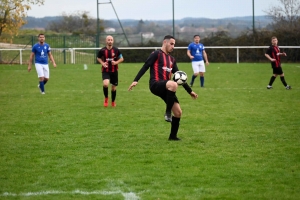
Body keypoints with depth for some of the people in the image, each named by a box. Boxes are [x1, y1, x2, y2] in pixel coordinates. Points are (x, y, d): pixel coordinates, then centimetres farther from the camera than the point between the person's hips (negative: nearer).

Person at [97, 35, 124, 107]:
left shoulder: (116, 50, -3)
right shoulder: (102, 50, -4)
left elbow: (121, 58, 6)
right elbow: (98, 58, 12)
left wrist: (116, 62, -13)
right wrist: (102, 63, -7)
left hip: (114, 71, 2)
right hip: (105, 71, -1)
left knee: (114, 87, 9)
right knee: (105, 84, -25)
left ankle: (113, 102, 32)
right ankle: (106, 98, 2)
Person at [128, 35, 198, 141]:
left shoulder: (172, 59, 23)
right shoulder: (156, 54, 2)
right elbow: (145, 66, -7)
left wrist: (190, 91, 24)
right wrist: (135, 80, -18)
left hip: (166, 88, 8)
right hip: (155, 84, -8)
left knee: (178, 112, 1)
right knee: (173, 84, -39)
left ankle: (173, 136, 17)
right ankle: (168, 113, -28)